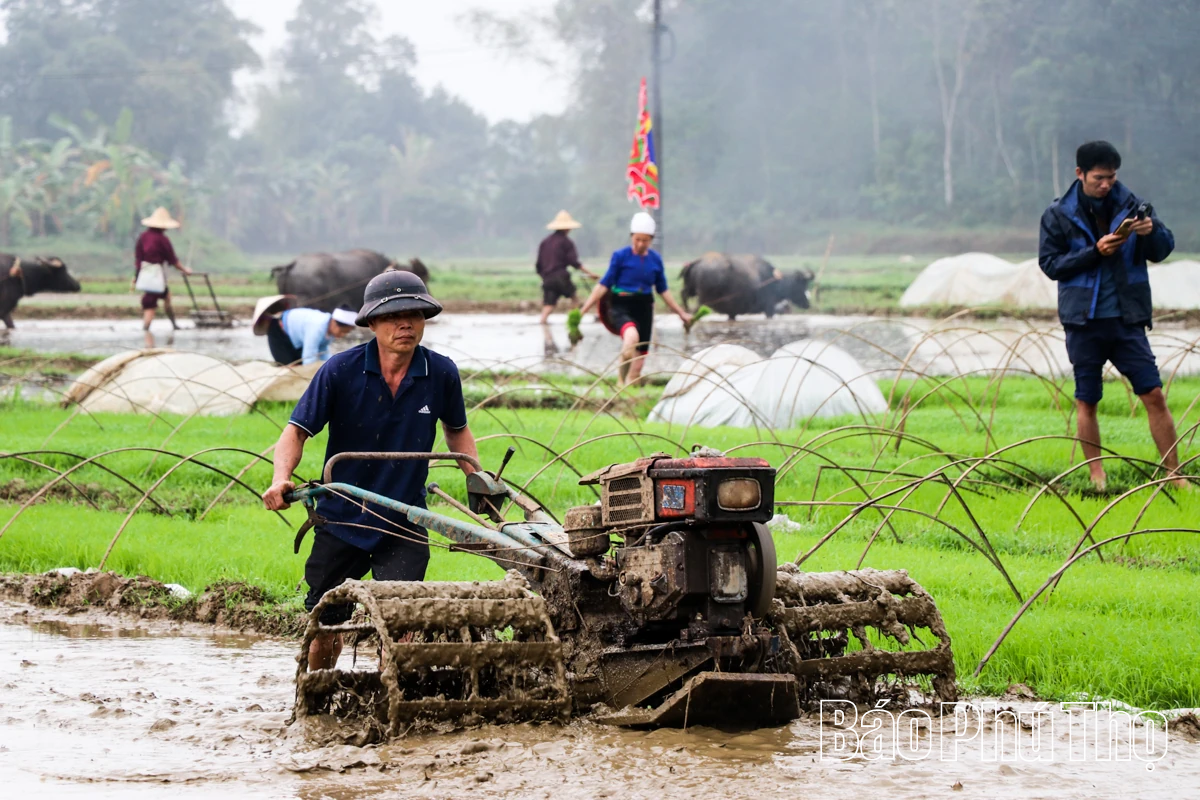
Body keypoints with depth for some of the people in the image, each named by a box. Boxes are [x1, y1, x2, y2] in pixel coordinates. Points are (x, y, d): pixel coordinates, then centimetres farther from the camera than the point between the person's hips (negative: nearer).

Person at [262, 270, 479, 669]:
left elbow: (457, 430, 14)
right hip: (341, 519, 0)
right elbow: (298, 429, -11)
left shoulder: (441, 374, -6)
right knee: (325, 624, 11)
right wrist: (281, 479, -29)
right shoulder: (340, 371, -13)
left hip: (404, 527, 0)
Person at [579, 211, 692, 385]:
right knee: (632, 335, -36)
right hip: (621, 307, -5)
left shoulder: (655, 260, 7)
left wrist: (681, 313, 19)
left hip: (644, 309, 5)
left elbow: (663, 291, 18)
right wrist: (584, 309, -10)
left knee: (639, 357, 3)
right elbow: (604, 285, -4)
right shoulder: (620, 256, -4)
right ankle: (622, 380, -26)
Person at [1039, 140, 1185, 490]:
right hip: (1084, 321, -1)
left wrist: (1152, 231, -16)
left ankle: (1174, 475, 1)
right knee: (1086, 402, 4)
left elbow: (1163, 250, 7)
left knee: (1154, 396, -4)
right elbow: (1049, 263, -3)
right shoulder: (1059, 215, 0)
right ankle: (1097, 477, 15)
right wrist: (1095, 253, -16)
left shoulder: (1130, 205, 3)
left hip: (1127, 319, 1)